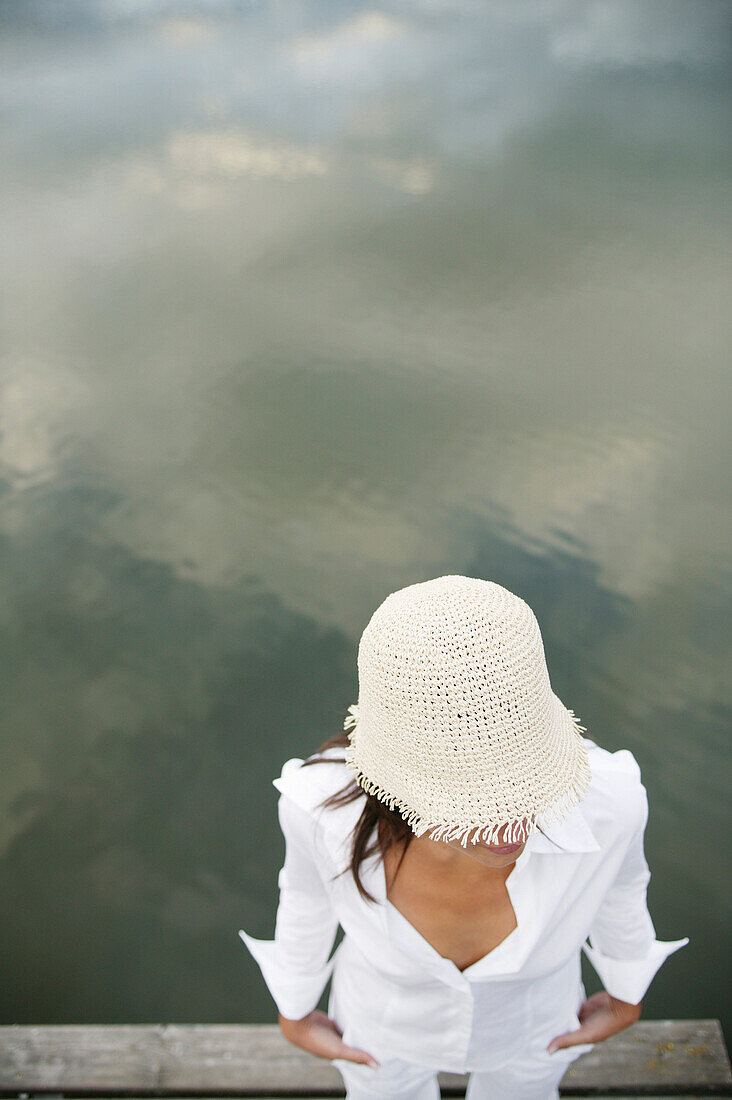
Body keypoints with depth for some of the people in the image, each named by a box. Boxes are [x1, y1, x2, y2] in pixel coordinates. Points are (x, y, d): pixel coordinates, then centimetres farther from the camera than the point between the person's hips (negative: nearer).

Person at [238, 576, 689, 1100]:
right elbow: (309, 888, -15)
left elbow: (616, 880, -14)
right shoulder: (323, 799, -41)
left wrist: (626, 995, 6)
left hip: (532, 1016, 1)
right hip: (388, 1018, 0)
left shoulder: (606, 796, -40)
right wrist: (294, 1009, 4)